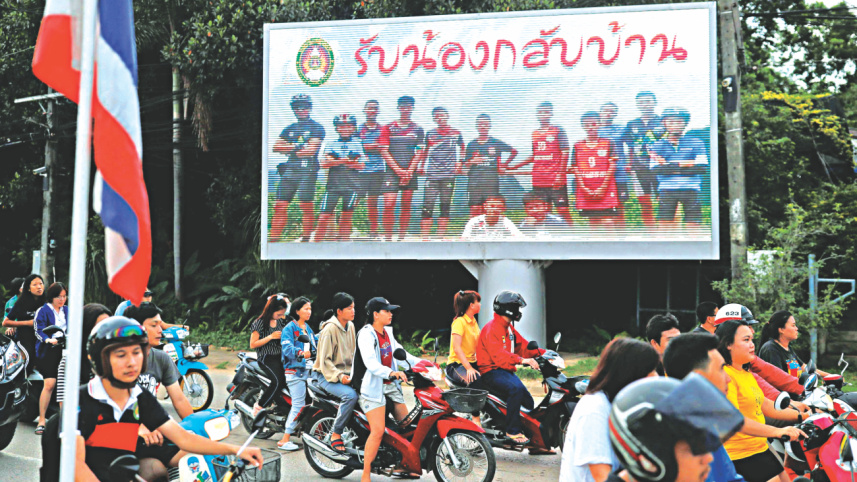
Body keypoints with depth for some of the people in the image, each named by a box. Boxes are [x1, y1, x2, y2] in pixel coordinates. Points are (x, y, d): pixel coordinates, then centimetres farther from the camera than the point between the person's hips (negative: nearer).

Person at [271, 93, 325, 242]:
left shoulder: (316, 128, 4)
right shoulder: (290, 129, 21)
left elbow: (311, 150, -7)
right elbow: (276, 146, 12)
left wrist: (288, 149, 2)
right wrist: (295, 147, -3)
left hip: (307, 170, -5)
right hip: (289, 169, 5)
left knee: (306, 206, -7)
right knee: (280, 205, -1)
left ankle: (306, 237, 2)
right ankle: (273, 238, -1)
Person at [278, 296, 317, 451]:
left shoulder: (307, 328, 18)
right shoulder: (289, 328, -8)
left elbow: (315, 342, 19)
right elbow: (287, 347, -21)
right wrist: (300, 353, -35)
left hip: (308, 370, 8)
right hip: (295, 370, -8)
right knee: (298, 405, -11)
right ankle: (284, 440, -6)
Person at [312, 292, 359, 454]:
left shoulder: (350, 326, 9)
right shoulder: (330, 329, -15)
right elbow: (325, 360, -17)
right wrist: (339, 376, -26)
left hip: (346, 374, 7)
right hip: (327, 375, -7)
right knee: (350, 395, -32)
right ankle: (335, 434, -18)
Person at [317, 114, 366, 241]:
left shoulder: (357, 144, 11)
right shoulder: (331, 145, 13)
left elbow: (361, 165, 0)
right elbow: (324, 164, 0)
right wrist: (342, 161, -16)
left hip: (352, 185, 0)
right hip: (333, 184, 1)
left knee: (346, 217, -1)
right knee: (324, 217, -5)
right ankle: (317, 242, 2)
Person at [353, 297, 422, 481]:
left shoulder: (387, 332, 12)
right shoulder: (366, 334, -14)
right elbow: (370, 363, -27)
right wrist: (391, 372, -42)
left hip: (391, 385, 9)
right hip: (374, 386, -9)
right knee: (378, 431, -17)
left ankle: (400, 467, 25)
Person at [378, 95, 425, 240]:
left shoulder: (417, 129, 9)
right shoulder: (388, 128, 6)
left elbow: (420, 152, 5)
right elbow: (384, 151, 1)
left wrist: (409, 171, -7)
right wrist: (398, 170, -8)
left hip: (410, 172, 1)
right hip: (392, 170, -1)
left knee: (406, 206, 2)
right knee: (389, 205, -12)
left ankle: (402, 237, 9)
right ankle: (388, 237, -6)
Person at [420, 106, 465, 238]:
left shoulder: (456, 133, 8)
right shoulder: (430, 134, 10)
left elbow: (462, 149, 20)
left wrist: (459, 163, 6)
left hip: (449, 174, 0)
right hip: (432, 174, 0)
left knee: (445, 206, 2)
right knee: (428, 205, -7)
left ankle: (441, 237, 8)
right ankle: (425, 237, -6)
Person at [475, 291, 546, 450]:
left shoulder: (509, 328, 19)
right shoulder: (492, 328, -15)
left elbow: (523, 346, 19)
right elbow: (498, 355, -29)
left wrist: (543, 353, 3)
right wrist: (522, 360, -41)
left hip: (506, 371, 10)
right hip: (492, 372, -10)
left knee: (529, 402, 7)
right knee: (516, 388, -35)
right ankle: (512, 431, -29)